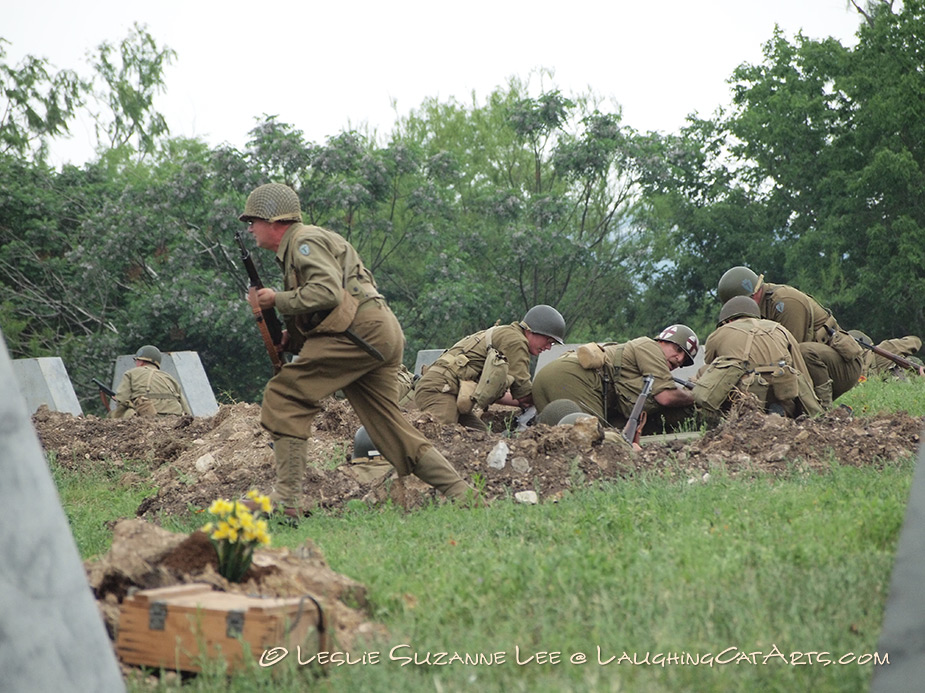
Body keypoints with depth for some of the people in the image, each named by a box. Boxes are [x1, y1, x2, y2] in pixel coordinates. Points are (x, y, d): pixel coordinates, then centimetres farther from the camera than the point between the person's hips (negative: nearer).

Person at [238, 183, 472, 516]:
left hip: (362, 331, -10)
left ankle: (287, 497, -15)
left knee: (284, 396, -10)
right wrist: (286, 339, 13)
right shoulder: (293, 250, 29)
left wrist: (278, 300, -7)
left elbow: (327, 293, -19)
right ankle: (462, 495, 4)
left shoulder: (305, 241, -3)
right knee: (388, 426, 9)